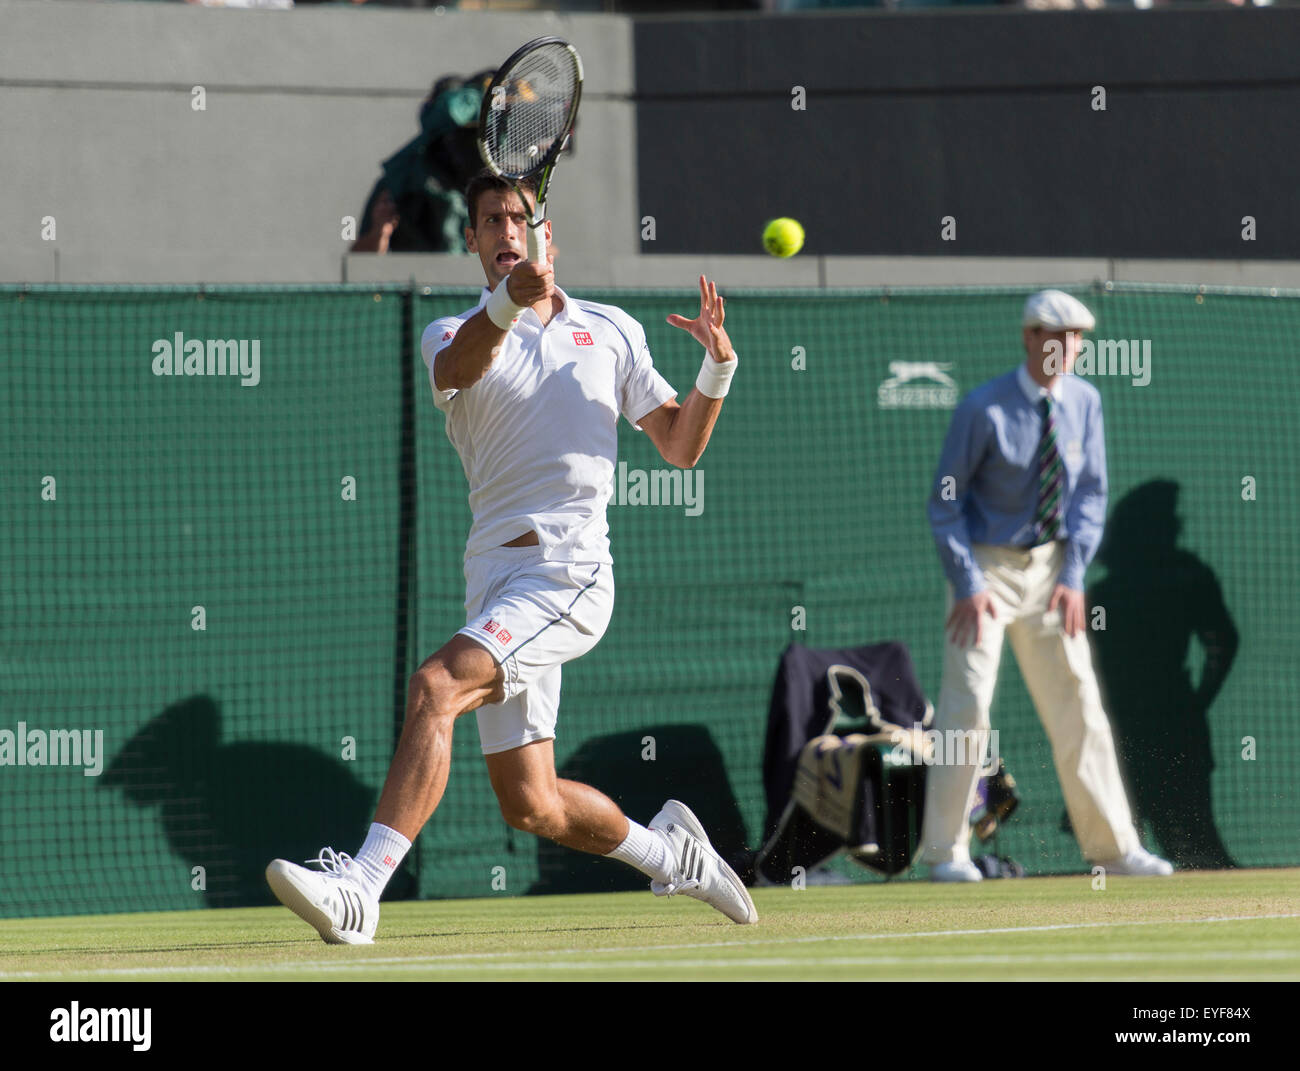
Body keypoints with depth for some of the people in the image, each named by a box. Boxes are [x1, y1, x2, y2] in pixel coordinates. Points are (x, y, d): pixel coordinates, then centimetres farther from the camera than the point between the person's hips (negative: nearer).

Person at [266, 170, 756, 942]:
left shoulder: (611, 332, 14)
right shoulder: (454, 335, 11)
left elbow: (681, 447, 19)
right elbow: (459, 366, -16)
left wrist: (718, 366, 1)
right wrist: (507, 303, -37)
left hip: (571, 570, -3)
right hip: (495, 576, 3)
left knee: (436, 688, -27)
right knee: (533, 806, 4)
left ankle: (361, 890, -34)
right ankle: (669, 851, 33)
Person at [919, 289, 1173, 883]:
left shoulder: (1085, 401, 0)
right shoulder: (983, 408, -14)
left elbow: (1091, 494, 4)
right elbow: (945, 500, -11)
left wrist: (1073, 575, -7)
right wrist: (967, 584, -18)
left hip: (1050, 566, 4)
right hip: (988, 565, -4)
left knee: (1077, 704, 5)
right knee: (968, 703, -11)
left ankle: (1113, 846, 10)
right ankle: (945, 852, -5)